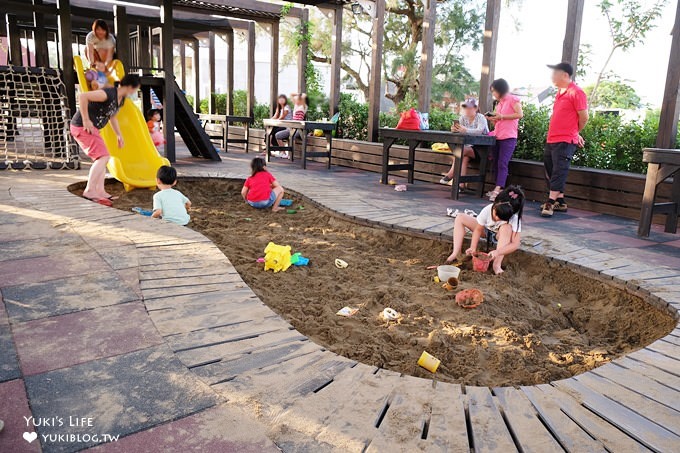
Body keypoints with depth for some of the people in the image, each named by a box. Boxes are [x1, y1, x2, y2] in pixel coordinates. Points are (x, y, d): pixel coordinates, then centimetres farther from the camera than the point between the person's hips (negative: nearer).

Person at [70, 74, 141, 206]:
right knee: (103, 157, -17)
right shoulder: (108, 94, -21)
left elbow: (112, 116, 27)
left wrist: (119, 135, 27)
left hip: (91, 129, 10)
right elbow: (82, 96, -29)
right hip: (82, 126, -10)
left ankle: (100, 191, 16)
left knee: (102, 158, 13)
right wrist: (86, 120, -26)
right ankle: (89, 190, -19)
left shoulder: (121, 99, 10)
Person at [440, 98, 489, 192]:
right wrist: (454, 129, -35)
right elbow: (459, 129, -8)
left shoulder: (481, 118, -10)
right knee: (464, 158, -27)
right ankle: (461, 185, -30)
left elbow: (480, 130, -30)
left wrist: (466, 130, -48)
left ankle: (450, 175, -25)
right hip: (469, 147, 5)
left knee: (462, 150, -28)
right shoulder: (463, 117, 7)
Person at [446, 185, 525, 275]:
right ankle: (456, 254, -23)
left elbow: (515, 244, -37)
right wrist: (473, 248, -32)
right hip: (486, 230, 3)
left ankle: (497, 264, -37)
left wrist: (497, 252, -51)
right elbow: (478, 229, -18)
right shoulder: (487, 210, -31)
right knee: (460, 218, -16)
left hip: (502, 238, -3)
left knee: (507, 227, -40)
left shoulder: (515, 219, -35)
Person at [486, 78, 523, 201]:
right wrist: (493, 119, 4)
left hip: (508, 138, -8)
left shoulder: (513, 99, -1)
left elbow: (520, 114, -12)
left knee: (502, 164, -17)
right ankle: (499, 189, 10)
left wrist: (501, 116, -13)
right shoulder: (499, 103, 23)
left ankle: (497, 190, -25)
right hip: (497, 136, 8)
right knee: (495, 164, 5)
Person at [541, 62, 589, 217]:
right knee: (550, 171, 13)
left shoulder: (576, 92, -9)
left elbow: (584, 117, -8)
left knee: (558, 171, -9)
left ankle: (551, 203, -9)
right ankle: (560, 201, 21)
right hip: (551, 140, 9)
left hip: (565, 142, -9)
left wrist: (575, 134, 7)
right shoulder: (559, 92, 16)